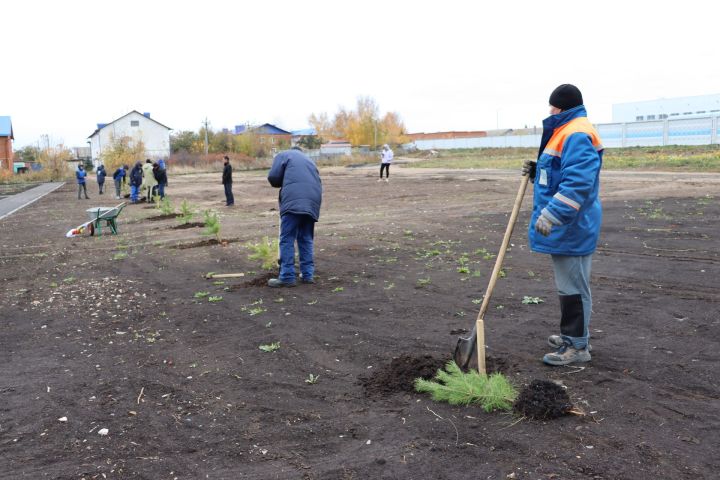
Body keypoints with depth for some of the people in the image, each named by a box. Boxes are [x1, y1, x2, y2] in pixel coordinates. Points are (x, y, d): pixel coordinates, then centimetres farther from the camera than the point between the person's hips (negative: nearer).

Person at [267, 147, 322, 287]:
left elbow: (273, 177, 4)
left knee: (287, 240, -4)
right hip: (312, 201, 6)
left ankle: (287, 277, -8)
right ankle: (308, 275, 11)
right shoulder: (309, 160, 35)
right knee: (306, 239, 13)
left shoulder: (284, 155, 18)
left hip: (294, 200, -6)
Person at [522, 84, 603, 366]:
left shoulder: (578, 135, -18)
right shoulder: (565, 132, 17)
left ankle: (577, 346, 7)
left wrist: (551, 214, -35)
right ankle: (573, 335, 31)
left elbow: (578, 182, -30)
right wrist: (537, 171, 10)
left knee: (572, 285, -3)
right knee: (569, 283, 19)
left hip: (572, 227, -11)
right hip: (564, 225, 11)